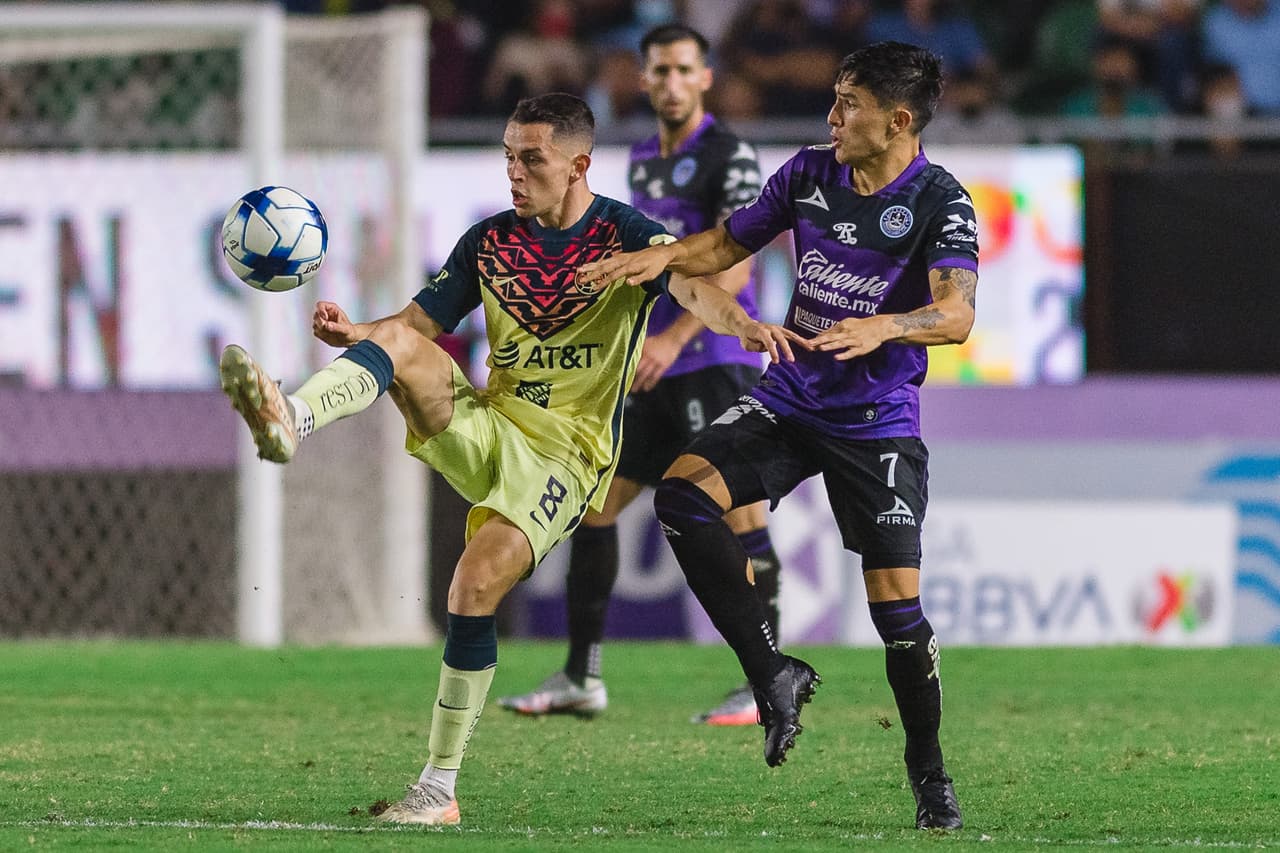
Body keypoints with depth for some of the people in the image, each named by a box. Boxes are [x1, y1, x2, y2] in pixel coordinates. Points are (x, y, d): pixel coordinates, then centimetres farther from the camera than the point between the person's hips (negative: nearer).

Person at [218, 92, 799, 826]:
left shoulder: (624, 235, -3)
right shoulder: (490, 241, 12)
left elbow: (695, 286, -21)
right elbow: (420, 320, 14)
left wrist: (744, 325, -44)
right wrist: (352, 335, -9)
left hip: (566, 453, -5)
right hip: (485, 427, 5)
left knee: (475, 587, -22)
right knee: (399, 342, -21)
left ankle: (441, 787, -13)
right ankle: (291, 421, -50)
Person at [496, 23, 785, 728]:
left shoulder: (729, 157, -8)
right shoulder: (644, 160, 16)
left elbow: (734, 265, -18)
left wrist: (674, 339, -26)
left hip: (717, 359, -9)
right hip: (654, 367, 9)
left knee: (739, 510, -11)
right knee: (593, 501, 8)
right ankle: (581, 677, 15)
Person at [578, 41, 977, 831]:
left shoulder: (939, 202, -14)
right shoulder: (811, 172, 2)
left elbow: (955, 314, -28)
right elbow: (731, 242, 15)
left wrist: (883, 327, -47)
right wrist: (665, 255, -5)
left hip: (878, 420, -5)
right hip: (790, 397, 5)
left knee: (896, 599, -10)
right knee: (683, 492, -19)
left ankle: (930, 773, 11)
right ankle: (773, 673, -11)